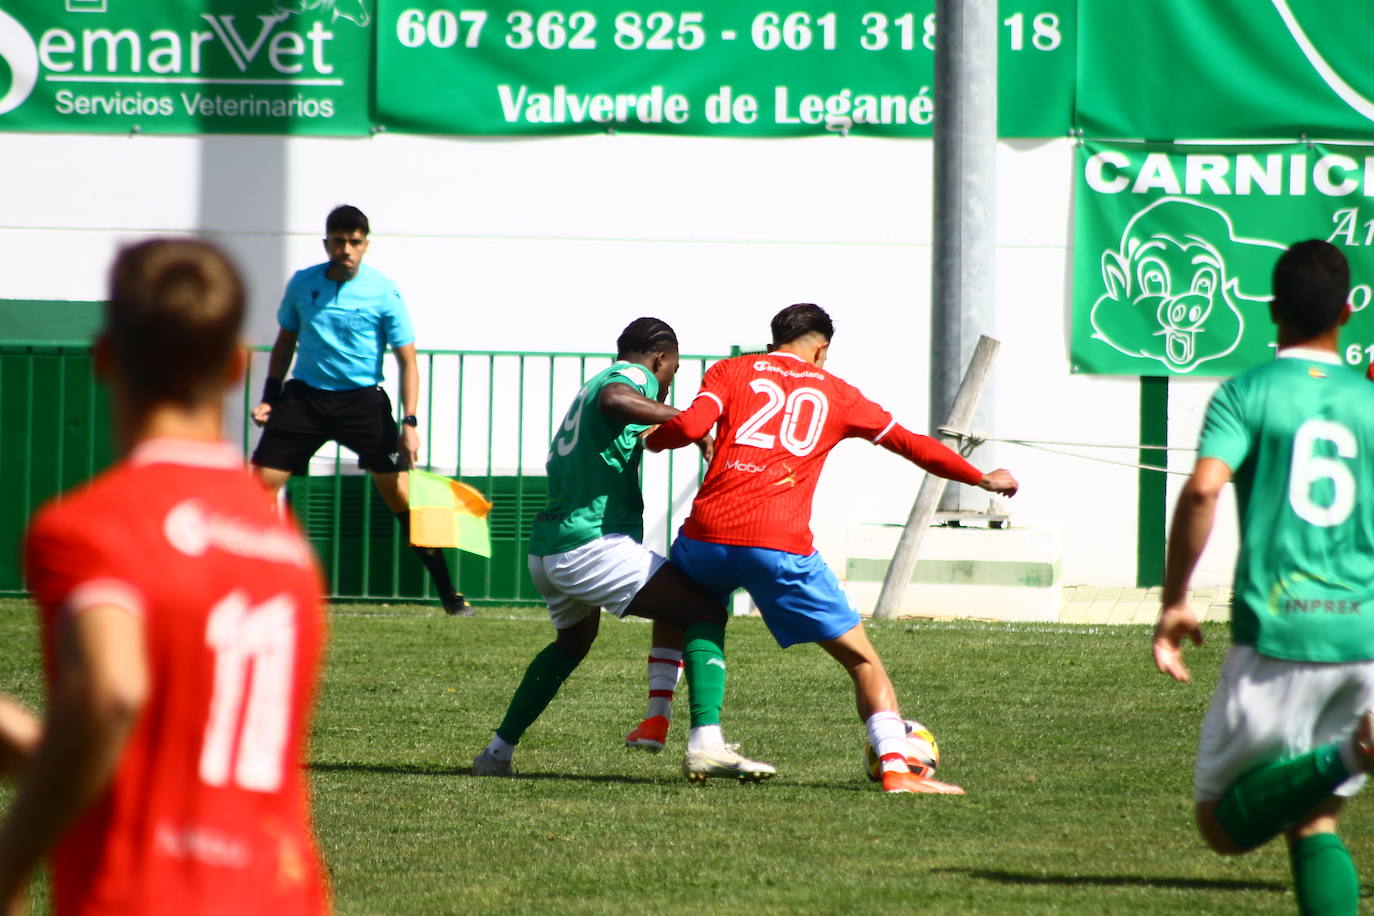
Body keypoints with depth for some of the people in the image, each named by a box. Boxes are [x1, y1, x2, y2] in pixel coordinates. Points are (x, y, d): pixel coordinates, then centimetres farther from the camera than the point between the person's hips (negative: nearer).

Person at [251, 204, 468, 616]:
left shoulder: (384, 293, -7)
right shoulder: (302, 285, 2)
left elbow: (407, 361, -3)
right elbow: (285, 342, 17)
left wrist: (409, 423, -13)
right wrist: (269, 397, 8)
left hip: (362, 398, -2)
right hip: (304, 396, 2)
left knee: (400, 492, -9)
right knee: (261, 486, -7)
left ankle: (449, 594, -2)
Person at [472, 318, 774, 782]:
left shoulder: (589, 387, 25)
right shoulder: (634, 375, -2)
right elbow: (615, 400, -26)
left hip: (546, 548, 9)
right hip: (592, 543, -9)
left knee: (572, 641, 35)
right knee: (705, 613, -9)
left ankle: (498, 751, 37)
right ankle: (706, 742, -27)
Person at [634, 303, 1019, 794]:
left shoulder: (730, 371, 15)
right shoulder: (834, 392, 17)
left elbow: (691, 425, -2)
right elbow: (909, 443, 22)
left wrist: (654, 439, 20)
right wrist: (983, 479, 34)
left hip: (709, 534, 2)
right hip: (780, 548, -2)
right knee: (862, 659, 5)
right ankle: (896, 767, -10)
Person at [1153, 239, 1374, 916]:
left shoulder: (1247, 393, 0)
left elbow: (1203, 487, -16)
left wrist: (1173, 600, -7)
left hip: (1276, 632, -3)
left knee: (1223, 824, 6)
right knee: (1315, 823, 13)